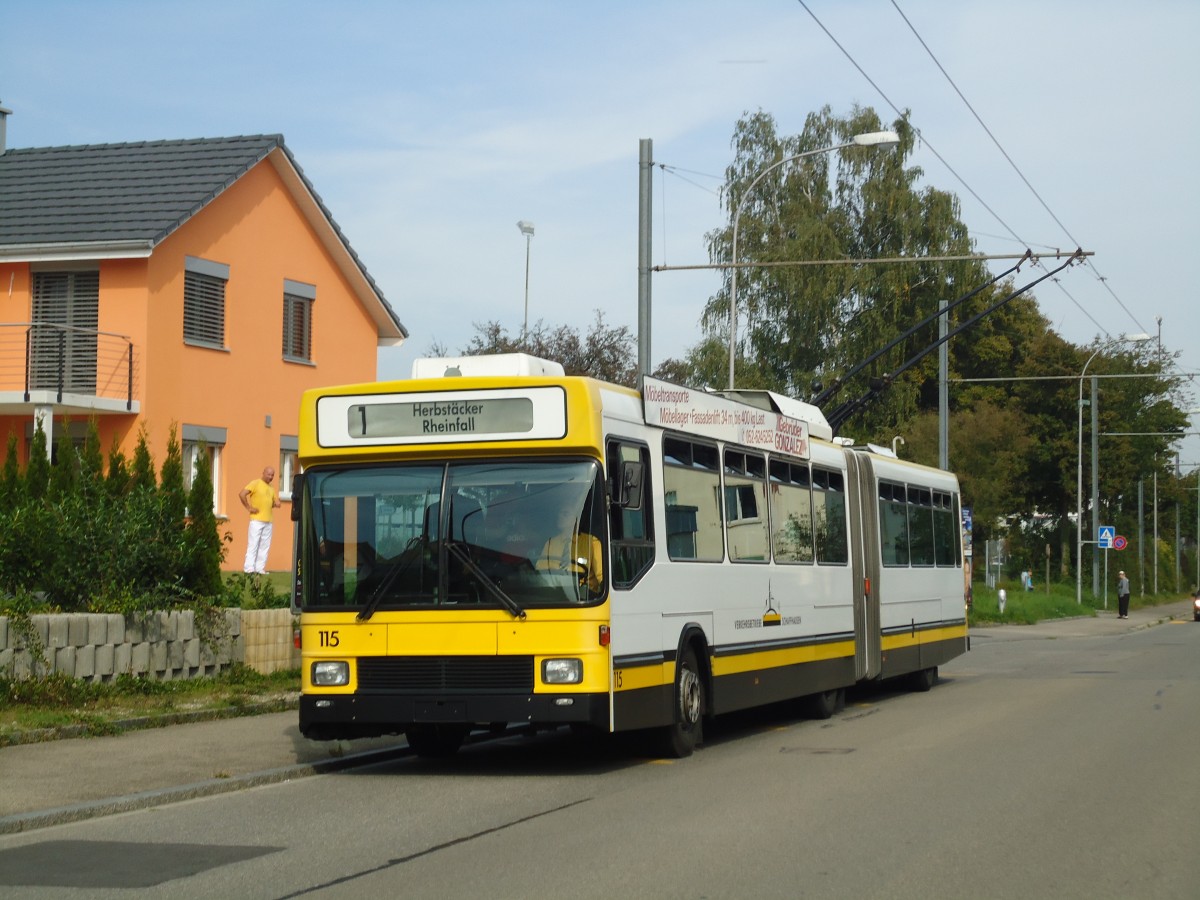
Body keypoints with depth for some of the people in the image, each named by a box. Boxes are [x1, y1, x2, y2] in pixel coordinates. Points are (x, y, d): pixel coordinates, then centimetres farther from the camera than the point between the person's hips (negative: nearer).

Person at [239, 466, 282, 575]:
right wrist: (249, 508, -12)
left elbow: (276, 501, 25)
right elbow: (242, 495, -12)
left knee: (265, 546, 5)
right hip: (256, 520, -7)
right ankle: (249, 569, -9)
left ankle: (260, 569, 8)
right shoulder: (255, 483, -3)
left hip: (268, 521, 7)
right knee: (253, 544, -9)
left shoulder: (272, 489, 18)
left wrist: (276, 504, 1)